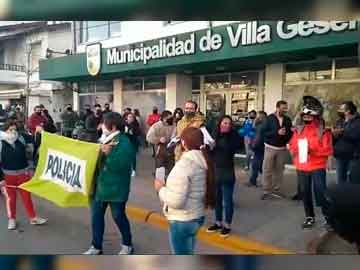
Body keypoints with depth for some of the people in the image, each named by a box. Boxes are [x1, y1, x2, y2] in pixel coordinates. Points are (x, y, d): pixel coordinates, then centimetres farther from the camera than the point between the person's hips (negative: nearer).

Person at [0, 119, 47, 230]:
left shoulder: (21, 140, -2)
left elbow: (29, 154, 10)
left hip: (23, 173, 2)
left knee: (27, 196, 10)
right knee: (10, 197, 11)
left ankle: (33, 218, 19)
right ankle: (12, 219, 27)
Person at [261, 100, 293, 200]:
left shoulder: (287, 120, 6)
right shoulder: (270, 118, -5)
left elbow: (290, 133, 9)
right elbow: (264, 132, -11)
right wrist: (277, 132, -19)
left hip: (282, 149, 3)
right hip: (270, 148, -3)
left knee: (279, 170, 6)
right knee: (267, 170, -3)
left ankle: (276, 190, 17)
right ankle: (266, 191, 5)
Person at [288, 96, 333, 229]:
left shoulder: (323, 131, -8)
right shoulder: (299, 129, 6)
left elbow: (328, 150, -12)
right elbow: (292, 145, 11)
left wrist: (313, 150, -23)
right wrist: (295, 150, -10)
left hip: (317, 167, -5)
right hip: (301, 167, 5)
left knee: (320, 192, -4)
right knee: (305, 193, 12)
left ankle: (328, 216, 17)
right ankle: (310, 217, 28)